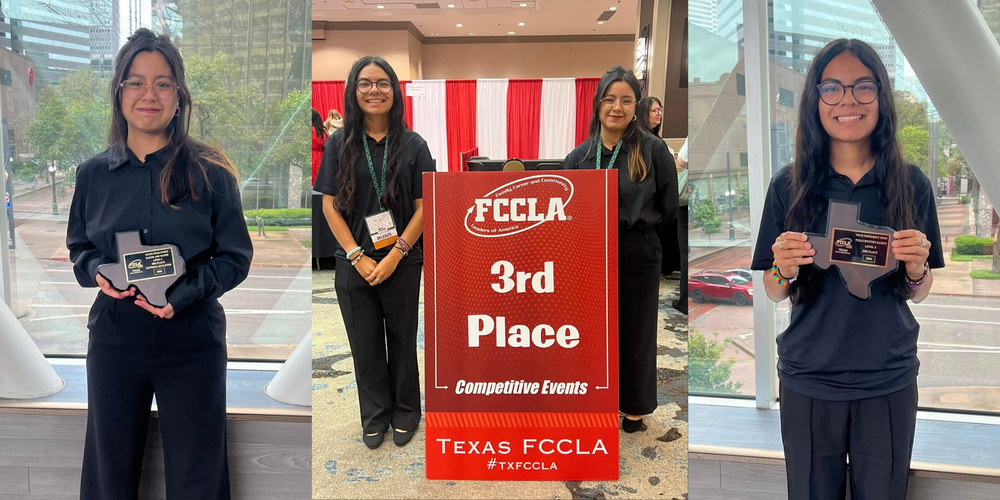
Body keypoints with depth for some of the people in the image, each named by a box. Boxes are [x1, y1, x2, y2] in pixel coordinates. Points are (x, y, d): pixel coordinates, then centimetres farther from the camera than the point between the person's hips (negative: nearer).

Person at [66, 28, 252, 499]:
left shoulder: (209, 172, -6)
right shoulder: (93, 173, 4)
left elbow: (236, 257, -3)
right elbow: (78, 247, 15)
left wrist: (183, 293, -18)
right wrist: (98, 272, -7)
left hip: (192, 339, -2)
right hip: (114, 336, 3)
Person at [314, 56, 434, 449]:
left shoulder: (413, 144, -3)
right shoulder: (340, 144, 1)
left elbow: (424, 206, -5)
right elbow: (330, 206, -1)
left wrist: (395, 255, -13)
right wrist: (358, 257, -9)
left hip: (402, 263, -1)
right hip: (354, 264, 1)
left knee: (402, 340, 12)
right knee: (364, 343, 11)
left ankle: (405, 412, 32)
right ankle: (375, 416, 30)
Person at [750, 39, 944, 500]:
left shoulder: (911, 184, -3)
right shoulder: (789, 185, -6)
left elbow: (917, 294, 3)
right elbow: (775, 295, -1)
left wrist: (916, 266, -18)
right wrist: (784, 269, -22)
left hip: (888, 382, 1)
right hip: (808, 382, -1)